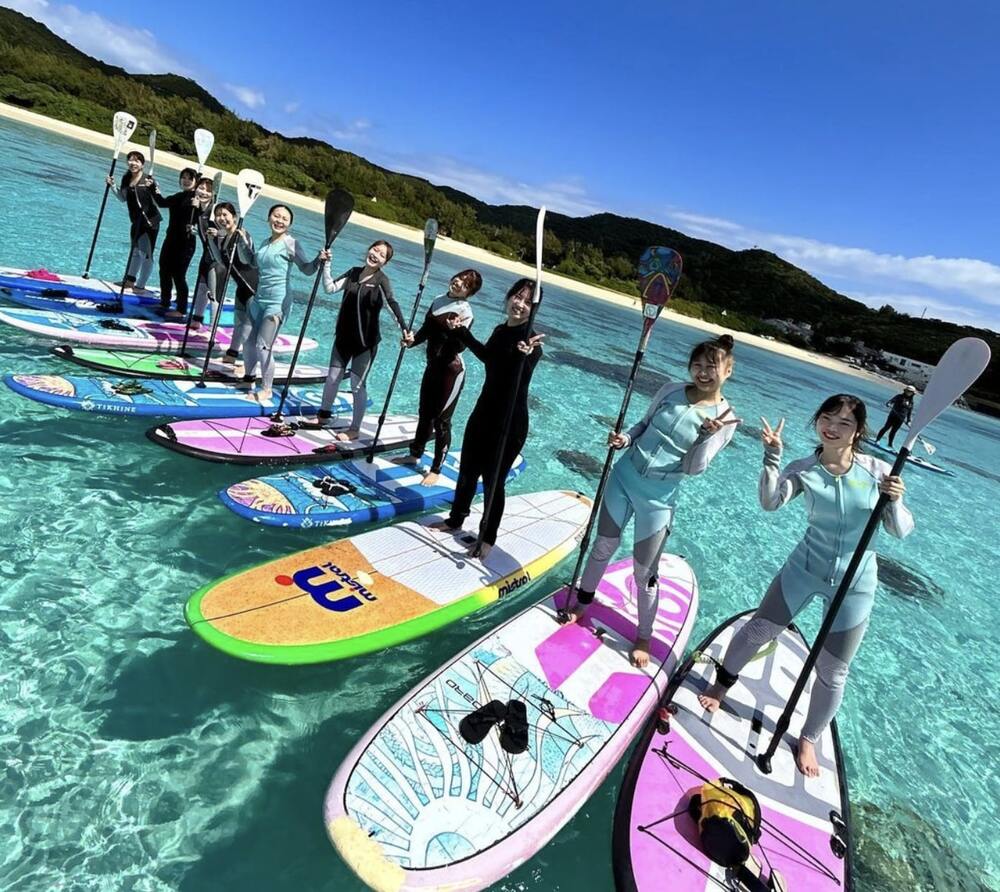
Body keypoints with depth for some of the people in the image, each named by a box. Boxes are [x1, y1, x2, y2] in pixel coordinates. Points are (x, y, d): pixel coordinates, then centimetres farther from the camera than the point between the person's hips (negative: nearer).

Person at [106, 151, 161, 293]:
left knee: (146, 253, -7)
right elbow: (122, 198, 18)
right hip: (137, 221, 8)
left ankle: (140, 285, 2)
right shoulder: (126, 178, 4)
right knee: (135, 251, 21)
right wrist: (112, 185, 6)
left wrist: (152, 188, -38)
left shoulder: (148, 180, -16)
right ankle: (131, 280, 34)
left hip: (150, 221, -8)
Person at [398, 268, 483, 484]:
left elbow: (460, 346, -26)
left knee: (441, 420, 0)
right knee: (425, 413, 22)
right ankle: (415, 454, 41)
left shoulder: (464, 311, -17)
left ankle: (436, 470, 13)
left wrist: (456, 330, -44)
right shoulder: (438, 301, 5)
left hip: (451, 371, -8)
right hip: (433, 367, 8)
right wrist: (413, 341, -1)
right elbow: (426, 330, 15)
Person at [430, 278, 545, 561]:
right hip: (483, 414, 8)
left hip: (509, 424, -7)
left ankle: (488, 538, 23)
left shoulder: (530, 343, -20)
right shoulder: (500, 331, 2)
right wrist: (462, 331, 33)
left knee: (493, 480, 3)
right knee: (467, 471, 20)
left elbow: (519, 379, -37)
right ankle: (456, 520, 41)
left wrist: (523, 356, -58)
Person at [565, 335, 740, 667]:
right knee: (603, 547, 17)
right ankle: (582, 602, 40)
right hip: (624, 477, 3)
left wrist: (708, 435, -27)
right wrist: (624, 438, -8)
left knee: (645, 573, 5)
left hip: (658, 498, -3)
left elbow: (693, 468, -12)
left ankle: (644, 637, 27)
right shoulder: (671, 390, -2)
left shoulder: (725, 418, -10)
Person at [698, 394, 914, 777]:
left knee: (832, 672, 10)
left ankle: (808, 739, 34)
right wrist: (772, 455, -34)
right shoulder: (804, 469, -12)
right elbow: (770, 502, -28)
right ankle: (722, 684, 39)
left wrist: (895, 502, -28)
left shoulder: (878, 471, -13)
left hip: (854, 585, 0)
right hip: (804, 568, 1)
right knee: (758, 630, 11)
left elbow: (900, 532, -8)